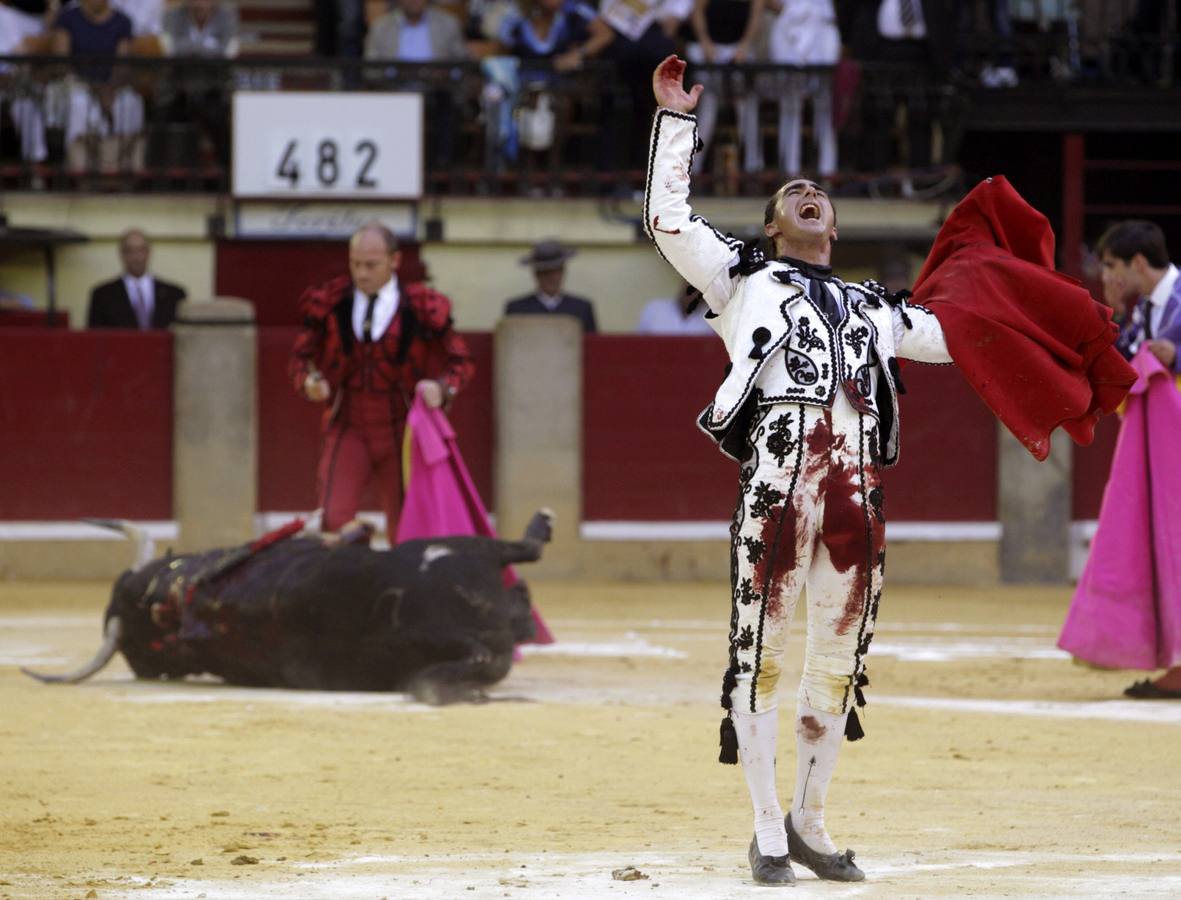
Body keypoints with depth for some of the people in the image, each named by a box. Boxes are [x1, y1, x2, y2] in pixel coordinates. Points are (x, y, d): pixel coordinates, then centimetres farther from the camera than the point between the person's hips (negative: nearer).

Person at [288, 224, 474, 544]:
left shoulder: (421, 309, -5)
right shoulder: (329, 304, -1)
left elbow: (460, 361, 5)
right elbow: (300, 357, 7)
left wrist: (443, 388, -17)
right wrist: (308, 382, -16)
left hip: (401, 433, -1)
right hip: (348, 430, 1)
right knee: (332, 521, -15)